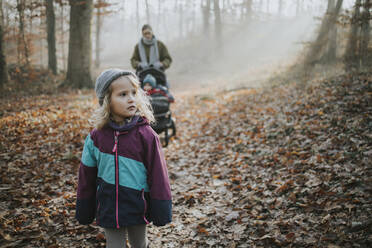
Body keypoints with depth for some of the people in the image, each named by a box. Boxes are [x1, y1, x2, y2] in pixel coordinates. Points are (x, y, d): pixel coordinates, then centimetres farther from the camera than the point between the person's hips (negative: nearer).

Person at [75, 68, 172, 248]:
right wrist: (84, 212, 10)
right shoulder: (96, 136, -5)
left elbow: (158, 174, -7)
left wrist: (161, 211, -5)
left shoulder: (146, 135, -12)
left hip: (138, 207, -1)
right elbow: (86, 176, 5)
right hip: (109, 209, 1)